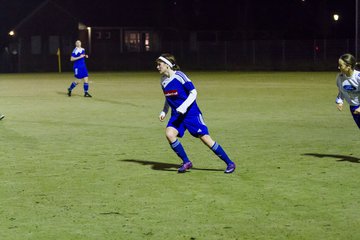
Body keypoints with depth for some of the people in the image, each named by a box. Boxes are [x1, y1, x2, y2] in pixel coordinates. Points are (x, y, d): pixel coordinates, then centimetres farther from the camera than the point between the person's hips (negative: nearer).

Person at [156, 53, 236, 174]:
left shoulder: (179, 76, -15)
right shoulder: (163, 80, 6)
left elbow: (193, 92, -15)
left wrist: (184, 107, -25)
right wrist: (164, 111, 9)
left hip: (191, 113, -6)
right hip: (176, 114, 6)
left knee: (205, 137, -8)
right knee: (169, 133, -19)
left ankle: (229, 163, 3)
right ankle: (186, 162, -4)